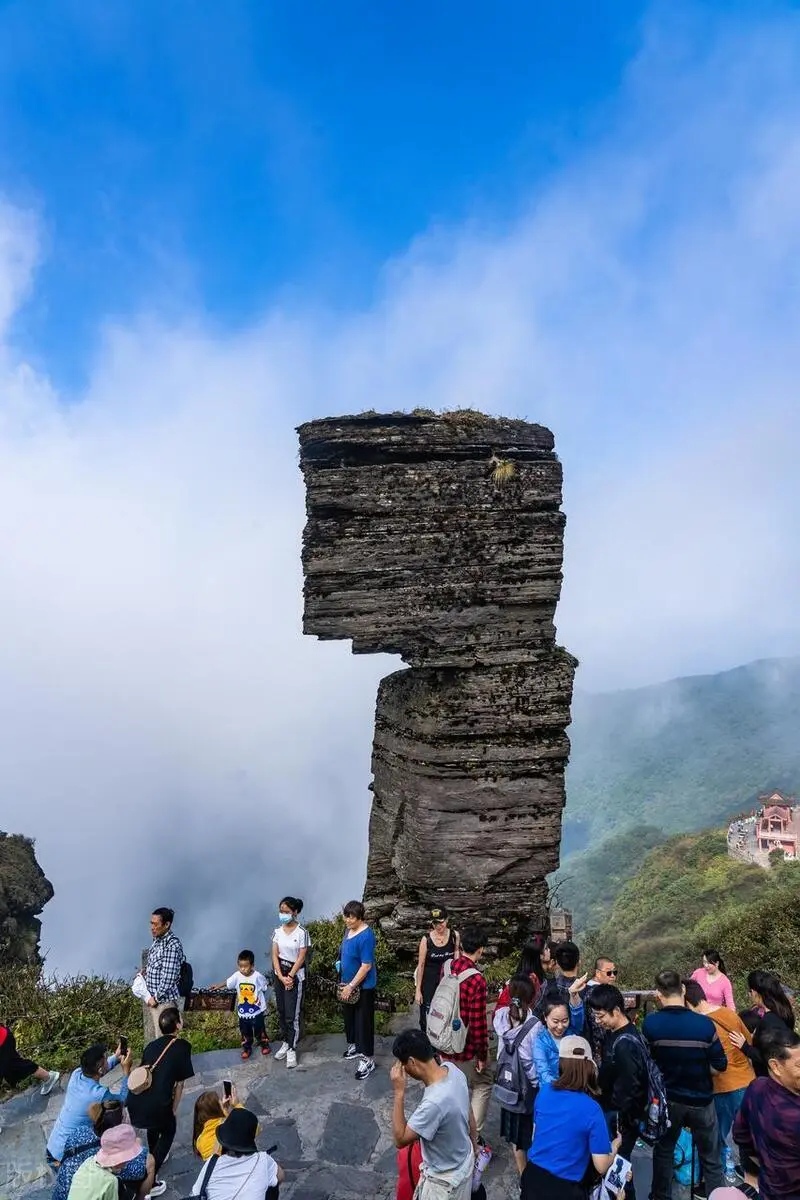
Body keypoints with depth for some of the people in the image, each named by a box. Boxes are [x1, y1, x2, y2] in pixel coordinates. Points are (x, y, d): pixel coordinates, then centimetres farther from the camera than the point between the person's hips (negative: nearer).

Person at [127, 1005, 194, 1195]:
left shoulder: (151, 1045, 15)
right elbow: (180, 1083, 2)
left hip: (135, 1100, 6)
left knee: (154, 1124, 35)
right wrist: (174, 1109, 15)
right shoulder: (182, 1046, -1)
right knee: (168, 1131, 22)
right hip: (157, 1102, -6)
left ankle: (154, 1158, 54)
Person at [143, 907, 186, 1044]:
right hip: (151, 998, 9)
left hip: (165, 1000, -9)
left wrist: (156, 998, -17)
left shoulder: (173, 944, -21)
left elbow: (169, 977, -22)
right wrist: (146, 971, 7)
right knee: (150, 1039, 17)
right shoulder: (157, 940, 8)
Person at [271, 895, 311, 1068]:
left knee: (292, 1014, -2)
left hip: (296, 976, -5)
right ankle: (285, 1043, 28)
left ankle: (292, 1049, 10)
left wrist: (290, 977, -15)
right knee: (281, 1011, 13)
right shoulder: (277, 931, -1)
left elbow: (301, 957, -14)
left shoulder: (302, 932, -16)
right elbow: (275, 955, -2)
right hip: (279, 974, 5)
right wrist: (281, 977, -11)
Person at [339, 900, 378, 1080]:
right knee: (349, 1016, 22)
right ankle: (355, 1046, 42)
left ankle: (367, 1059, 14)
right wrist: (340, 963, 4)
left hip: (362, 987, -9)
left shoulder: (366, 936, -27)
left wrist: (350, 986, -23)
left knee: (363, 1021, 2)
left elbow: (366, 966, -26)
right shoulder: (349, 930, 0)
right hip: (348, 983, 9)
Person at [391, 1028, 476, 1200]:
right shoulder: (452, 1069, -17)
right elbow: (469, 1112, 1)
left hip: (445, 1178, -7)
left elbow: (400, 1139, -28)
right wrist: (475, 1146, 16)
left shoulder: (434, 1103, -41)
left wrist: (399, 1092, -29)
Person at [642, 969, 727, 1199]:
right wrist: (697, 1072, 6)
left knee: (663, 1151, 23)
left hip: (667, 1099, 1)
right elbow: (719, 1065, -12)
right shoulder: (705, 1024, -21)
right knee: (711, 1159, 18)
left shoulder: (649, 1024, -19)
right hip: (701, 1101, -1)